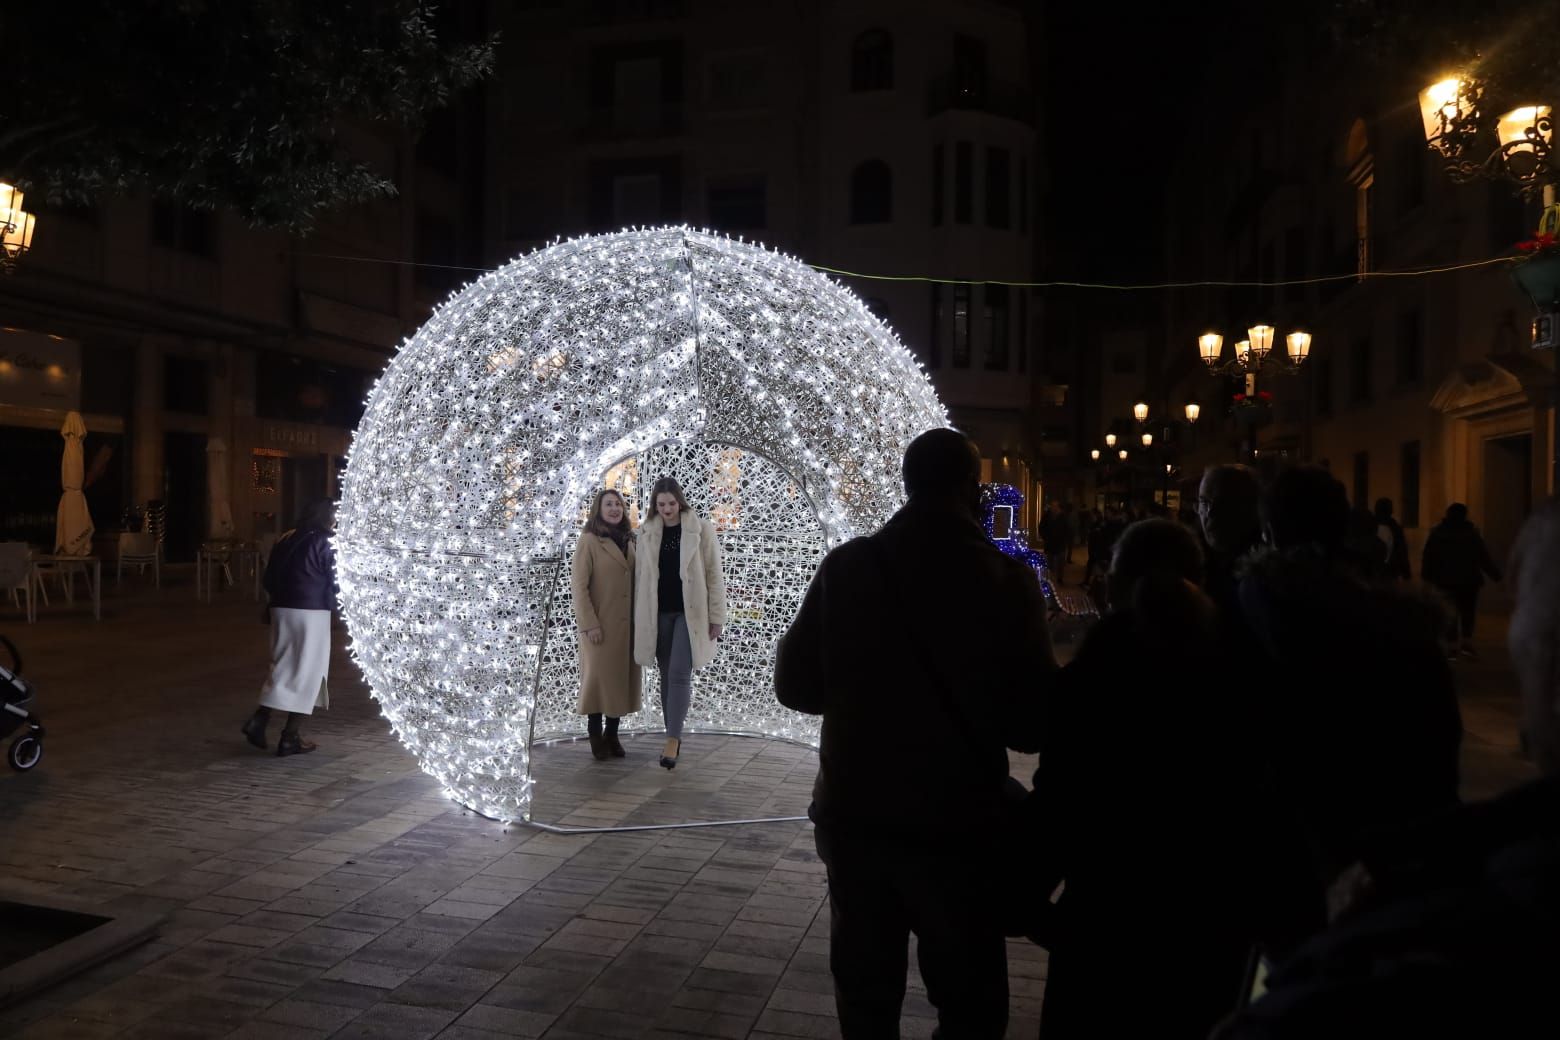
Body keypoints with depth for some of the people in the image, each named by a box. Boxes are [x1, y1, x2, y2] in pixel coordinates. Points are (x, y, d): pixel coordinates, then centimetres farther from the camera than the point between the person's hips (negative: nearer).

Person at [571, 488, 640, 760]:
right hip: (601, 624, -6)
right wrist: (589, 624, -15)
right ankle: (596, 737, 11)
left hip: (627, 625, 6)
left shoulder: (628, 541, 14)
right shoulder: (589, 541, -5)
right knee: (599, 678, 0)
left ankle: (612, 735, 17)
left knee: (622, 679, 7)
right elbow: (579, 586, -9)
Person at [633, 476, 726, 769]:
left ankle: (673, 739, -7)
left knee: (679, 674, -11)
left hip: (690, 613, -3)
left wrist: (717, 616, -6)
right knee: (667, 676, 9)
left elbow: (714, 574, -3)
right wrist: (639, 618, 7)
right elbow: (640, 575, 10)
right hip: (658, 614, 4)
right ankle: (673, 738, 18)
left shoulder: (701, 529, -4)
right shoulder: (647, 532, 5)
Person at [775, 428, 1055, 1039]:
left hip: (853, 813, 3)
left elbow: (797, 685, 0)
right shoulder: (1006, 580, -12)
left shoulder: (846, 566, -7)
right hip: (957, 824, -2)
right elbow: (1032, 726, -9)